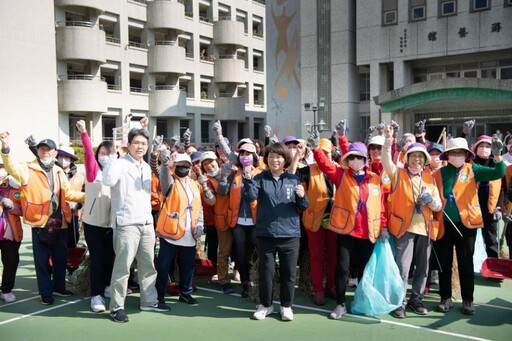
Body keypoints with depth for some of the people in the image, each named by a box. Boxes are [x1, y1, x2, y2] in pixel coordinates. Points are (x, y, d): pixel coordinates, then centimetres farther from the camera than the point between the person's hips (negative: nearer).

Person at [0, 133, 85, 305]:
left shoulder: (59, 172, 12)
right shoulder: (28, 169, -5)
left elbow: (68, 193, 18)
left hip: (60, 223, 5)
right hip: (40, 223, -5)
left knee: (61, 258, 15)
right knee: (42, 260, 6)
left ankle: (59, 287, 32)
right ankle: (45, 292, 18)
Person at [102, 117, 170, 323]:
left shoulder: (146, 167, 16)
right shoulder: (120, 163, -8)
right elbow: (109, 181, -29)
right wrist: (113, 154, -24)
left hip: (147, 223, 8)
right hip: (127, 224, -7)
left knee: (148, 265, 14)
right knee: (122, 267, -3)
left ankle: (149, 301, 27)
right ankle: (117, 307, 8)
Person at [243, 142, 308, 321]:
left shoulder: (293, 179, 6)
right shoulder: (260, 178, 2)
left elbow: (303, 207, 7)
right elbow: (251, 196, -14)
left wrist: (302, 196, -13)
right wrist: (248, 179, -28)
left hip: (289, 234, 1)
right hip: (265, 234, -1)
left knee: (288, 272, 9)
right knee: (266, 271, 8)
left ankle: (286, 306, 26)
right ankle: (265, 305, 26)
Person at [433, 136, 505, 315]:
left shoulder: (472, 170, 1)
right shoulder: (438, 173, 2)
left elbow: (498, 173, -9)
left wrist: (497, 155, -25)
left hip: (465, 223, -1)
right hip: (443, 224, 1)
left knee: (466, 263, 7)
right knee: (444, 263, 9)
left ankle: (467, 299, 18)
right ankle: (446, 298, 21)